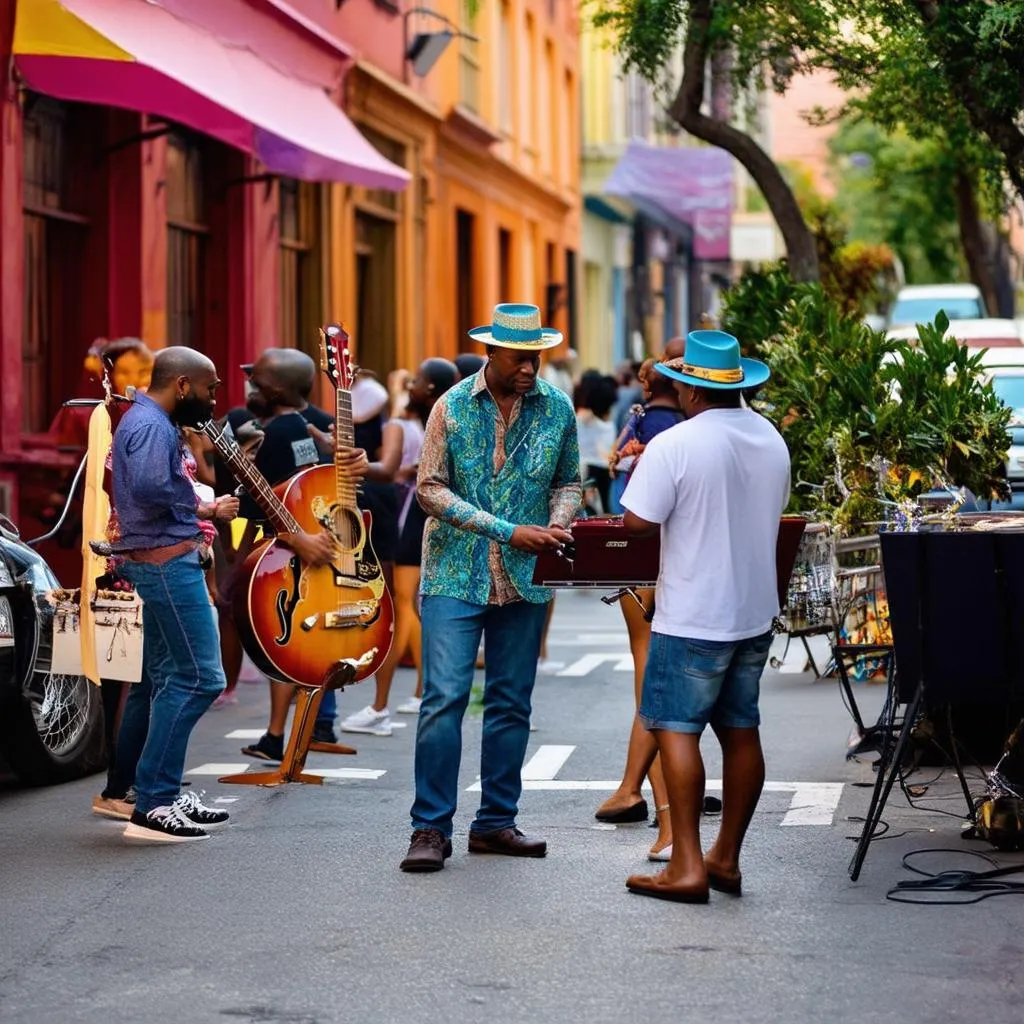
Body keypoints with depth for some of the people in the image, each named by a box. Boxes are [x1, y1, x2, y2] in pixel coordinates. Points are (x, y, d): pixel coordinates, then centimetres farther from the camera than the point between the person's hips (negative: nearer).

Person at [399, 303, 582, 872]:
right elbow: (432, 489, -7)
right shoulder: (452, 407, -5)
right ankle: (431, 828, -3)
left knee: (512, 703, 8)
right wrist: (509, 532, -14)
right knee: (444, 698, -8)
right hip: (456, 574, -3)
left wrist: (557, 525, -10)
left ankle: (496, 822, 18)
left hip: (525, 580, 3)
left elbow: (568, 482, 13)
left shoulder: (557, 408, 3)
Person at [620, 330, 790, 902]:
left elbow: (638, 522, -17)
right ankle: (727, 859, 20)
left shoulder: (675, 446, -17)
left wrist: (640, 469, 0)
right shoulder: (773, 440, 6)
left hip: (693, 617, -7)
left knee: (678, 729, -3)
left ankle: (688, 867, -8)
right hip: (756, 612, 7)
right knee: (741, 731, 12)